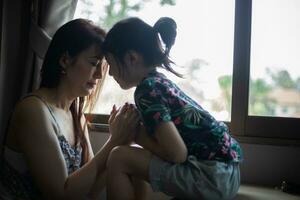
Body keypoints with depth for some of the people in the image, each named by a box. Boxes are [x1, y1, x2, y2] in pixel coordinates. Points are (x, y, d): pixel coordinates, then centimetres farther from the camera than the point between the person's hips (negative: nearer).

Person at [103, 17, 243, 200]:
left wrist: (138, 136, -6)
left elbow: (177, 154, -20)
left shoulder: (147, 89, -14)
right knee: (133, 159, 19)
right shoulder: (160, 81, 12)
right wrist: (134, 128, 5)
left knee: (119, 159, -9)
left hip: (214, 176, -9)